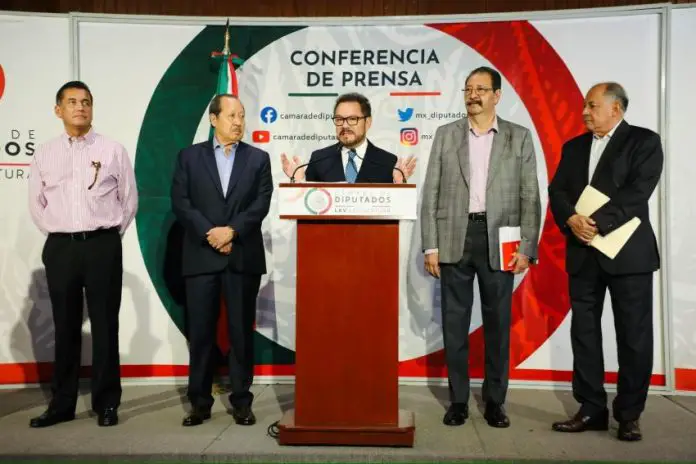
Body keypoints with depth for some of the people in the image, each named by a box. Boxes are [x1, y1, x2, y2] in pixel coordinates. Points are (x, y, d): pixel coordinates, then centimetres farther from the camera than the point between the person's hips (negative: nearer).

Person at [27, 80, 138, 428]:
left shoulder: (113, 150, 3)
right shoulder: (44, 154, 9)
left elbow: (129, 199, 6)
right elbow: (36, 202, 15)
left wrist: (110, 235, 3)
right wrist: (56, 234, 8)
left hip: (103, 246, -2)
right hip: (60, 247, 2)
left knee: (105, 326, 2)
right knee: (65, 327, 9)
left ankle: (107, 403, 12)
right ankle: (62, 404, 19)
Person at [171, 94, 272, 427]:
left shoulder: (258, 158, 9)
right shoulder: (189, 157, 8)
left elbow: (261, 204, -1)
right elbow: (180, 203, -1)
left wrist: (231, 230, -13)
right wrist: (209, 233, -11)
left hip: (244, 257, 0)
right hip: (201, 257, 0)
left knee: (241, 332, 5)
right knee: (200, 333, 4)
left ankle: (241, 402, 15)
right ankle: (200, 402, 15)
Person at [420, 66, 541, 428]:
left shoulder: (520, 137, 6)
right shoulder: (445, 135, 7)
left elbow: (530, 198, 3)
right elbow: (431, 194, 4)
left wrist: (526, 248, -6)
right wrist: (431, 246, -3)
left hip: (499, 242, 0)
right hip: (454, 240, 1)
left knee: (497, 323, 7)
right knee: (454, 322, 5)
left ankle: (495, 400, 20)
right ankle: (458, 399, 18)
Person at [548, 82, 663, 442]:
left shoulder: (644, 141, 0)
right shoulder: (574, 147, 15)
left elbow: (638, 191, -13)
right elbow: (557, 191, 5)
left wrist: (597, 223, -20)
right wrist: (572, 220, -15)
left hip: (628, 252, -5)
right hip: (583, 253, 5)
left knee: (633, 335, 2)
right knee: (584, 332, 6)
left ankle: (629, 415, 14)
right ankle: (591, 410, 16)